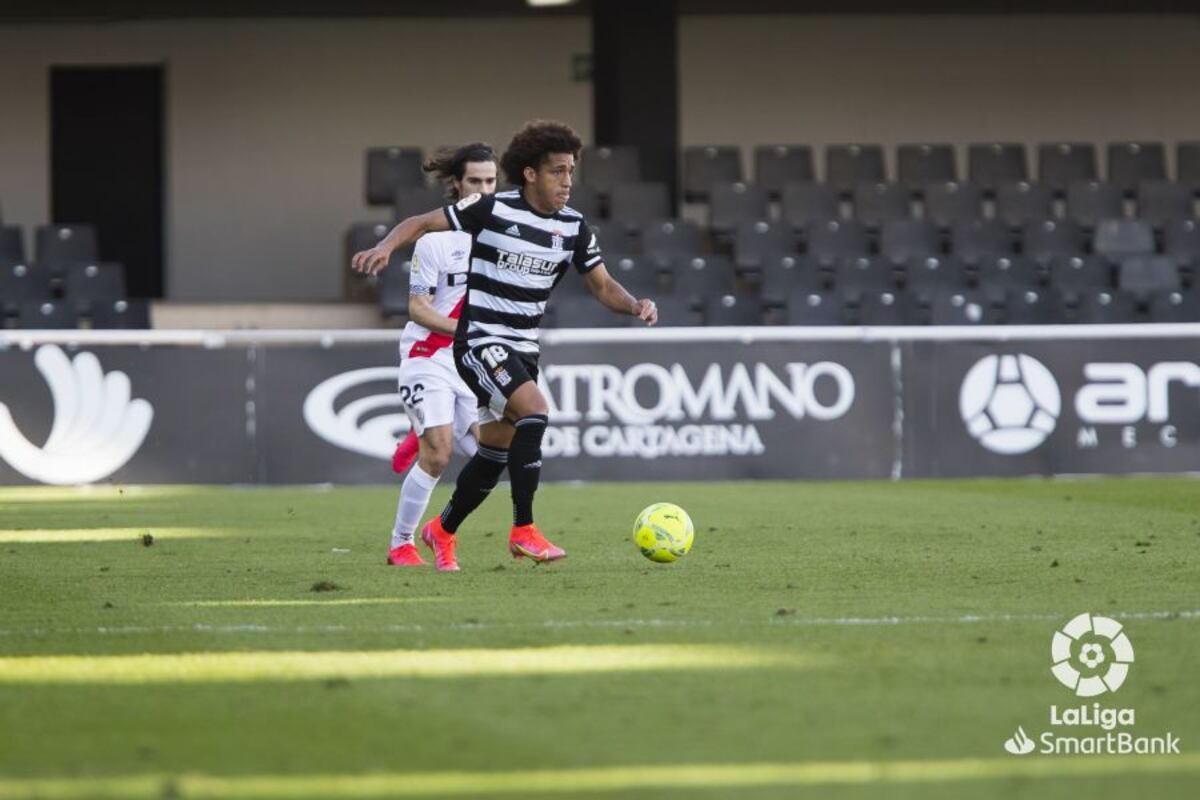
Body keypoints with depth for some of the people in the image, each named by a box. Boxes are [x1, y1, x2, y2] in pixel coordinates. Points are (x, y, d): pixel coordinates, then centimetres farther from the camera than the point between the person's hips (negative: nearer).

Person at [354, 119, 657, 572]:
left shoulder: (573, 228, 3)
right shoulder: (492, 210, -12)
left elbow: (603, 286, 7)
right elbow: (424, 223, -7)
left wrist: (635, 306, -13)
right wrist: (386, 246, -26)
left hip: (522, 350, 7)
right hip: (481, 342, -7)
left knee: (496, 450, 12)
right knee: (535, 412, -27)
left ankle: (443, 531, 35)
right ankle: (523, 530, -21)